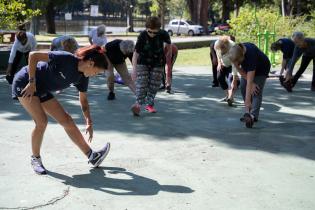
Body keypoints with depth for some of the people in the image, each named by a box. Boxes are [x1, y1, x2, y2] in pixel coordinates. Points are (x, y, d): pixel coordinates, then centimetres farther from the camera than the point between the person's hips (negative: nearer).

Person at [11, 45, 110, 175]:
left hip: (42, 91, 8)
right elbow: (33, 56, -28)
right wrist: (32, 82, -27)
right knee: (41, 121, -21)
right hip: (25, 84, -8)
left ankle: (92, 156, 6)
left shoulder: (82, 77, -4)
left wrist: (89, 123, 5)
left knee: (67, 120, 2)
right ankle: (35, 159, 2)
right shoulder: (66, 59, -28)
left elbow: (83, 100, 8)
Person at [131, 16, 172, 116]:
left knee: (154, 85, 3)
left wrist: (168, 53, 21)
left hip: (157, 64, 2)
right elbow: (136, 52, -22)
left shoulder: (163, 34, -17)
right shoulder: (142, 36, -21)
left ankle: (150, 104, 15)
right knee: (141, 83, -13)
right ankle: (138, 104, -20)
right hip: (143, 63, -2)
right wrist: (134, 69, -28)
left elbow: (168, 42, 7)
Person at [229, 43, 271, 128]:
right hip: (247, 67, 6)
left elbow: (249, 81, -46)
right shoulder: (235, 54, -29)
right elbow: (240, 70, -14)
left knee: (256, 91, -18)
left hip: (261, 68, -6)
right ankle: (249, 112, 7)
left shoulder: (251, 55, -44)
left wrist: (247, 101, -48)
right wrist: (251, 84, -21)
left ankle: (253, 116, -25)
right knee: (243, 87, -4)